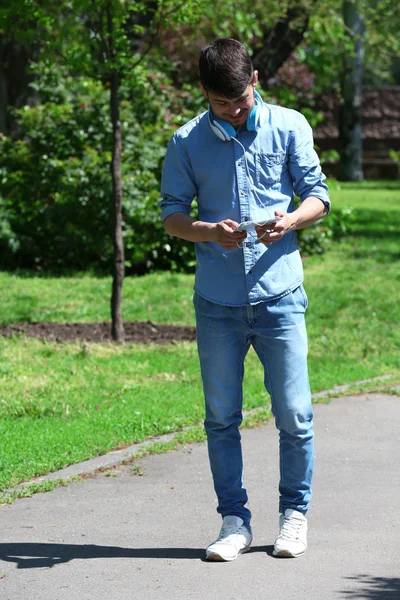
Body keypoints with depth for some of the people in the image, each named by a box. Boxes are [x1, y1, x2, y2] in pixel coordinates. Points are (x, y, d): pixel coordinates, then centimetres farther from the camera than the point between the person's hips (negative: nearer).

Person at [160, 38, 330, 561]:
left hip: (279, 295, -1)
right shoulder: (187, 142, 4)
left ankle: (295, 513, 17)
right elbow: (172, 214, 6)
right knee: (221, 416, 5)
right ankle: (234, 520, 16)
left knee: (294, 413, 0)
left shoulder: (289, 126, 3)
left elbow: (317, 194, 7)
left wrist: (290, 221, -15)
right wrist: (210, 231, -14)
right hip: (217, 299, 1)